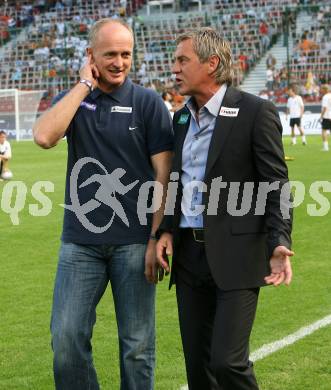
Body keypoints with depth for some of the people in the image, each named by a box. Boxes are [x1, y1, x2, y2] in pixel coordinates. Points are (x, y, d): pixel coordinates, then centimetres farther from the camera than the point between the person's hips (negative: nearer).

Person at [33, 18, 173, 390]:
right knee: (66, 339, 1)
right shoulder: (72, 99, 7)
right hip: (80, 242, 2)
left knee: (137, 344, 6)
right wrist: (84, 85, -9)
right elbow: (44, 136, -14)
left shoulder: (148, 103, 0)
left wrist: (157, 238, -9)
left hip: (134, 242, -2)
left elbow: (164, 175, -3)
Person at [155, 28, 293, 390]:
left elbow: (277, 185, -10)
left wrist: (279, 244, -22)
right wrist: (167, 230, 4)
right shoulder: (181, 118, 13)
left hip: (235, 255, -6)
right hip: (189, 255, 7)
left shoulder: (256, 112, -8)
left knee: (227, 361, -12)